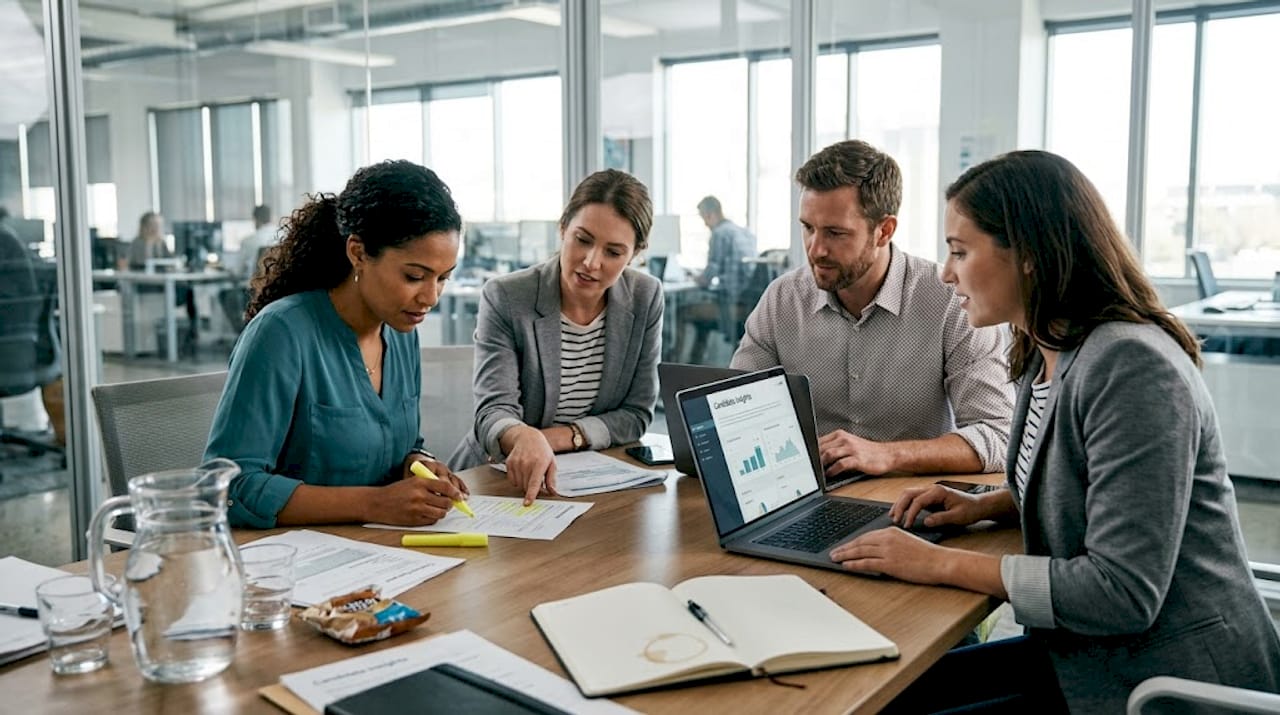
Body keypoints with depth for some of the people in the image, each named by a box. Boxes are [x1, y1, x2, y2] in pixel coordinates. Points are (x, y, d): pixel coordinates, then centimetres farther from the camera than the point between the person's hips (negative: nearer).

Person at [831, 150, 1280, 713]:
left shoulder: (1131, 368, -23)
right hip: (1089, 656, 8)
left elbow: (1124, 592, -26)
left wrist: (943, 564, -22)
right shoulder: (1043, 360, 5)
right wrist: (985, 505, 4)